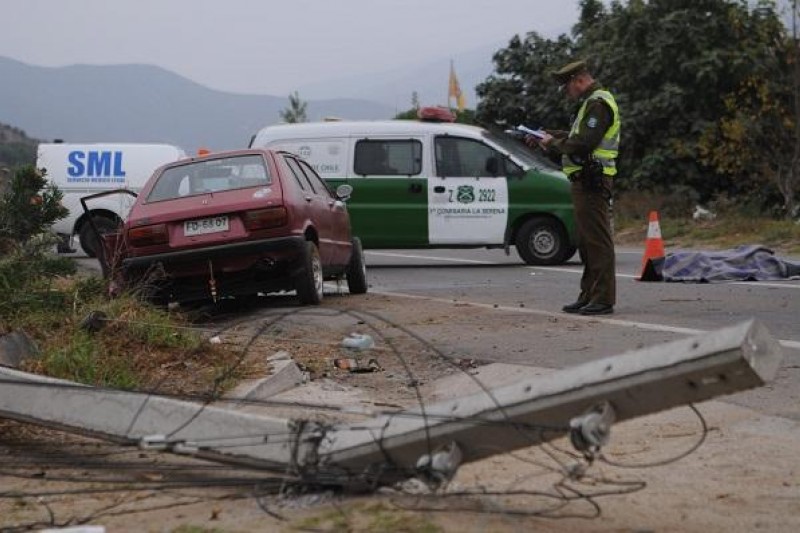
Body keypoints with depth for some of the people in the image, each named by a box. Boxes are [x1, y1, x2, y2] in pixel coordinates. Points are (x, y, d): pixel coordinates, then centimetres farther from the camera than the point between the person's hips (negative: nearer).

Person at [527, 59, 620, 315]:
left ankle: (604, 299, -9)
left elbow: (582, 144, -22)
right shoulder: (592, 102, 20)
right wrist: (546, 136, 19)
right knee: (587, 241, 14)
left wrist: (553, 144, -9)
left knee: (597, 241, -10)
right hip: (585, 181, 11)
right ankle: (589, 296, 21)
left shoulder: (599, 104, -14)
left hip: (592, 181, -11)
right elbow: (575, 135, 24)